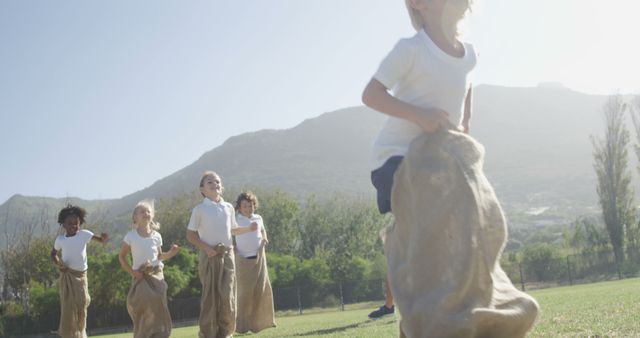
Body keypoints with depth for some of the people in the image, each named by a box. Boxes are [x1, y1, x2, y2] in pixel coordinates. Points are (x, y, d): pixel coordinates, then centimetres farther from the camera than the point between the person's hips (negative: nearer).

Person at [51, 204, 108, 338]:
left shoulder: (84, 234, -4)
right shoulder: (60, 239, -3)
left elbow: (102, 241, -1)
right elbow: (53, 254, 11)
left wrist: (104, 238, -25)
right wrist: (58, 263, -8)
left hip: (81, 275, 1)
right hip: (67, 276, -1)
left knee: (81, 307, 8)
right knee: (68, 308, -5)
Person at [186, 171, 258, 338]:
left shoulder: (229, 208, 10)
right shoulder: (199, 209, -2)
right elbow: (190, 235, 0)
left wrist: (248, 229, 6)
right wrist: (206, 248, -13)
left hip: (227, 255, 3)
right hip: (209, 256, -3)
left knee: (227, 295, -2)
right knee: (210, 295, -2)